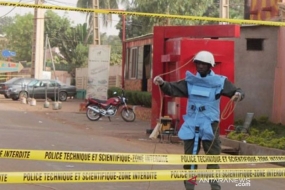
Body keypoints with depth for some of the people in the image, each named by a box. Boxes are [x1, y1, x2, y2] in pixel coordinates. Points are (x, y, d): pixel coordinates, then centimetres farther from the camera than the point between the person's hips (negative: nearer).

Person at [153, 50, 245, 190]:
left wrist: (238, 95, -28)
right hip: (191, 126, 3)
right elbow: (173, 89, 1)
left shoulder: (220, 81, -3)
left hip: (209, 126, -3)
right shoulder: (190, 81, 5)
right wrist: (162, 84, -19)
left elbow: (237, 92, -3)